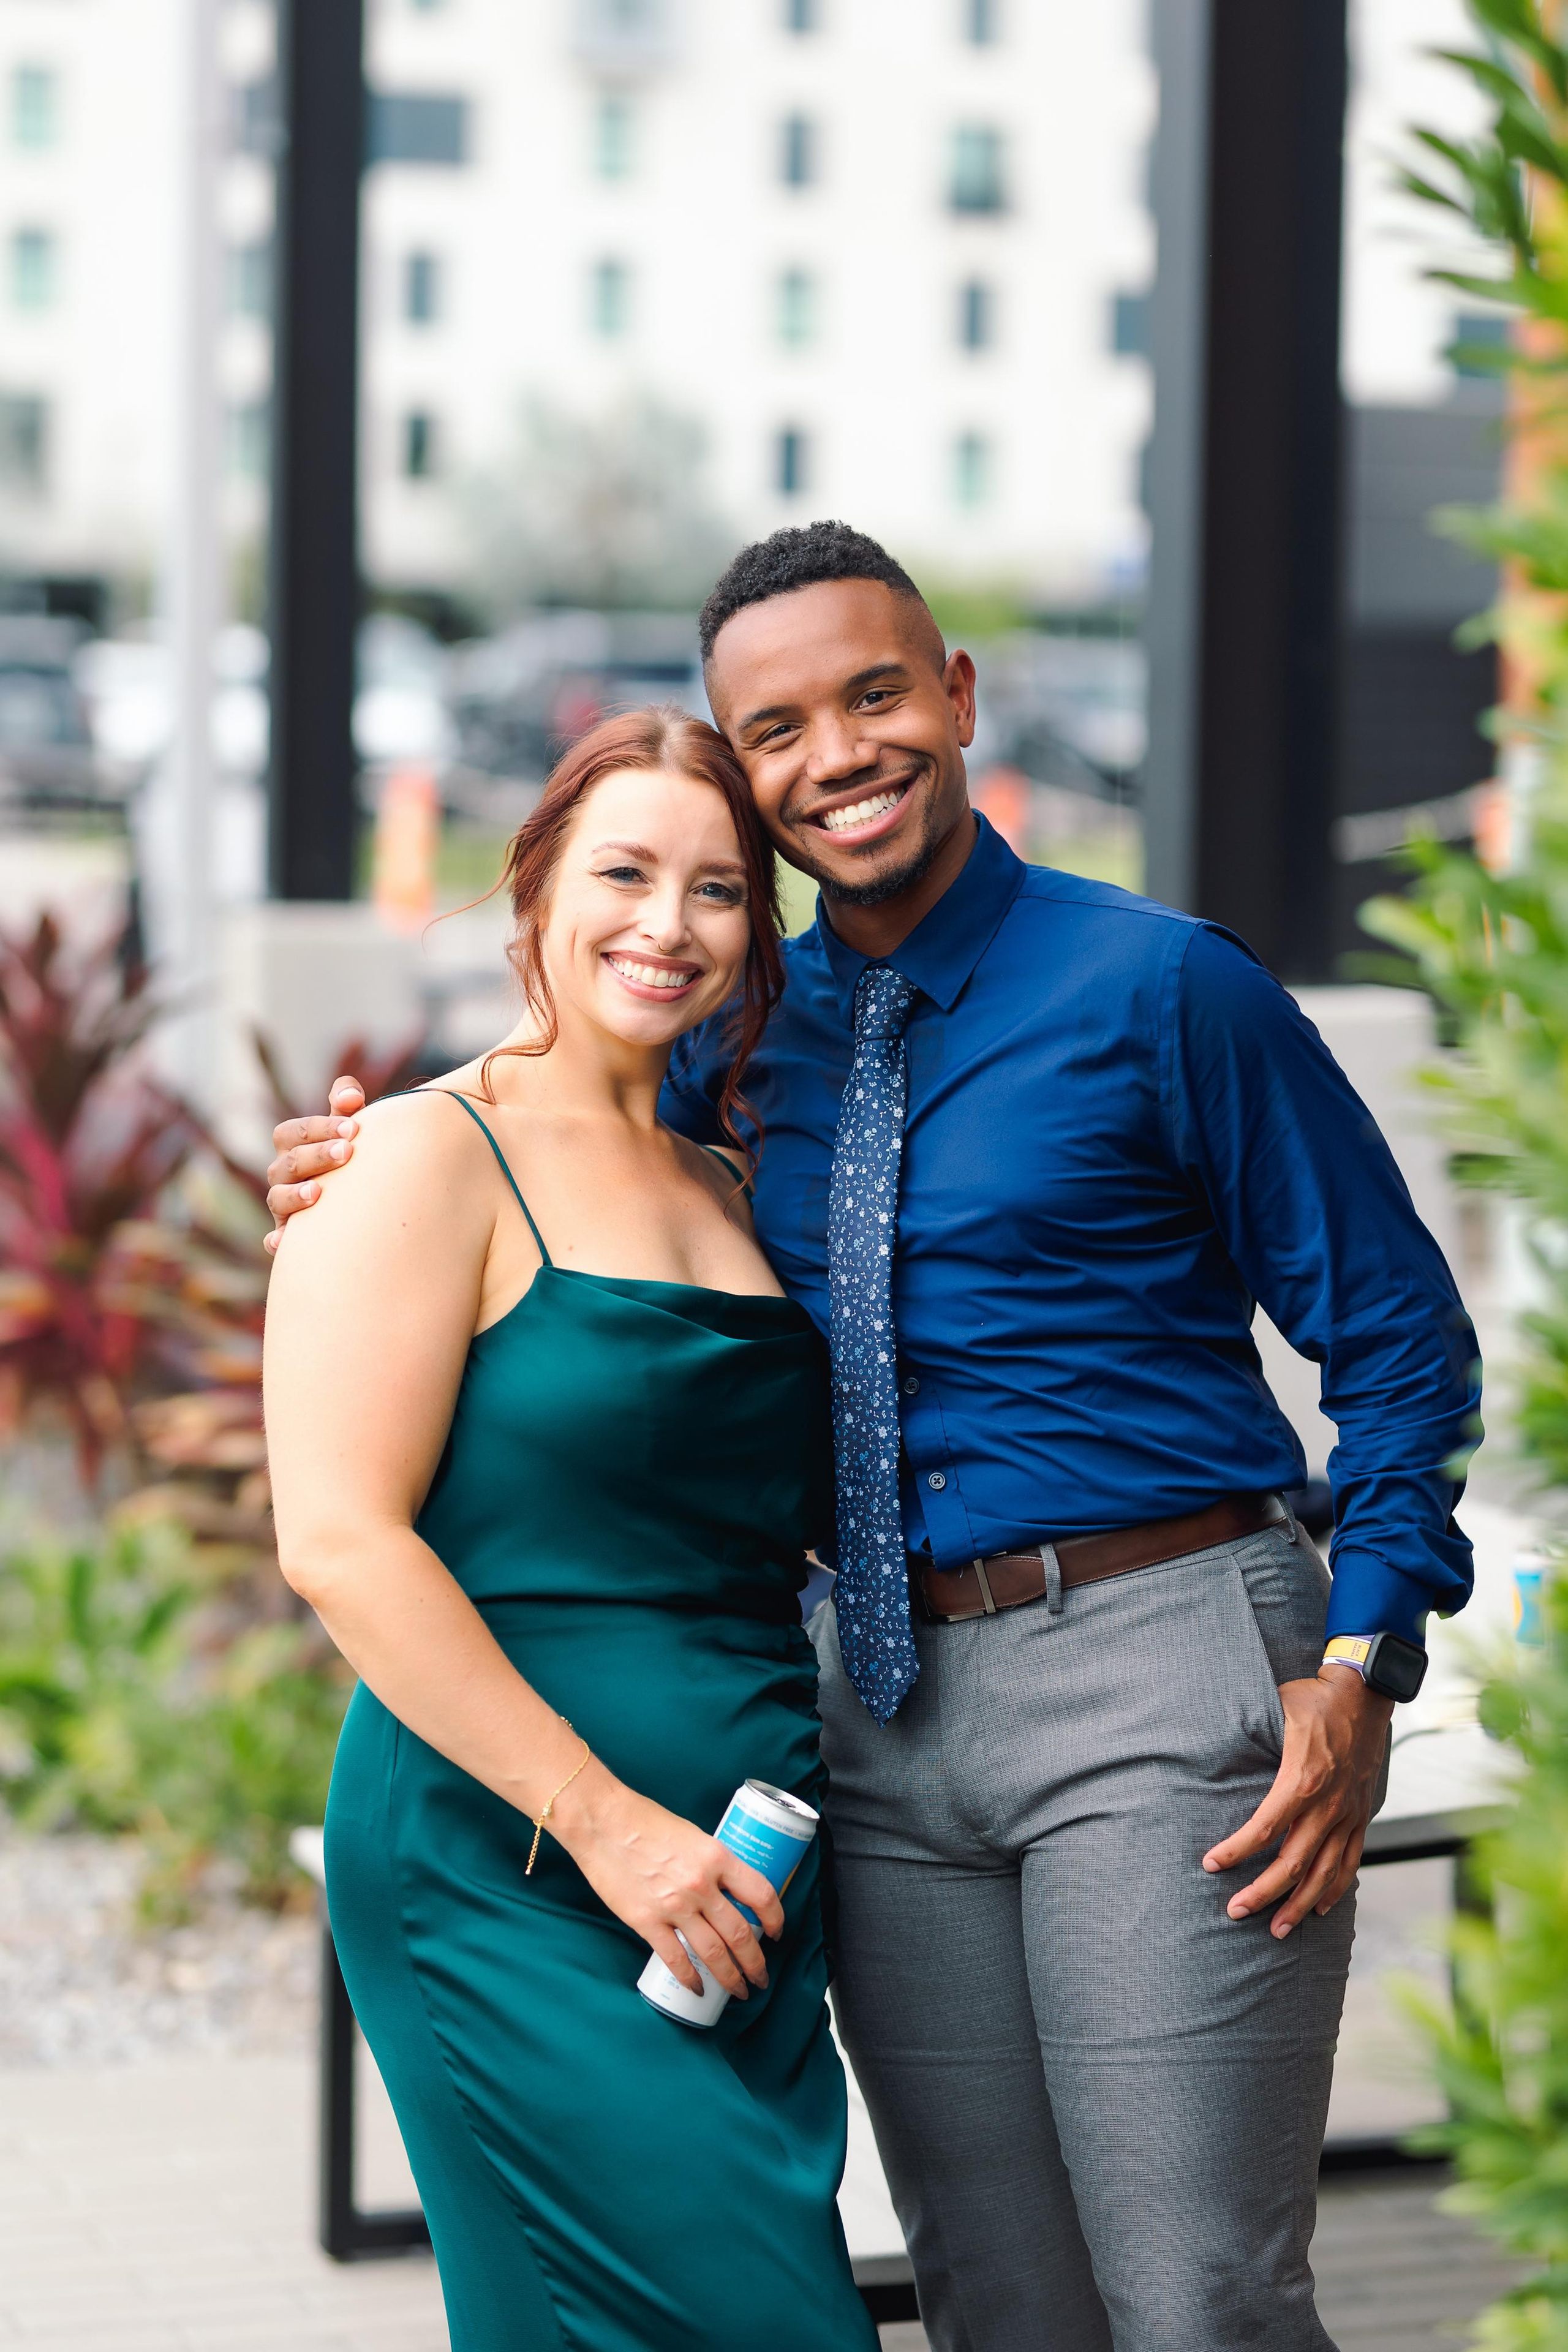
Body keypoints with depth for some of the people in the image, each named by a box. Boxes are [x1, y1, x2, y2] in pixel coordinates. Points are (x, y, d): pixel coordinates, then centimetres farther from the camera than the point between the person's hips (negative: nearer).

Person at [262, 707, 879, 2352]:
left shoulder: (728, 1191, 17)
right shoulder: (431, 1158, -6)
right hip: (507, 1873, -7)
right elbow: (338, 1543, -14)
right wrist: (603, 1819, -17)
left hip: (749, 1875, 7)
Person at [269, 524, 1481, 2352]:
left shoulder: (1158, 986, -5)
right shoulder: (739, 1040, 10)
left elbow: (1395, 1332, -3)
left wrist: (1360, 1666, -13)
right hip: (883, 1703, 5)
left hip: (1152, 1671, -5)